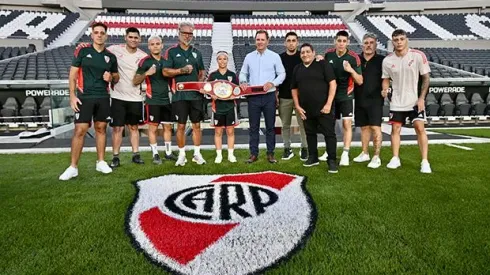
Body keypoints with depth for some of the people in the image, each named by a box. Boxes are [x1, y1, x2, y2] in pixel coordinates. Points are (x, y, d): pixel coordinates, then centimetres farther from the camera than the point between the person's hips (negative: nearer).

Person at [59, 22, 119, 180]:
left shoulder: (110, 57, 9)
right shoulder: (82, 51, 1)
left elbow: (116, 77, 18)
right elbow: (73, 74, 0)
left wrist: (111, 77, -6)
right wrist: (72, 96, -8)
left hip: (103, 98, 3)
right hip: (84, 97, -3)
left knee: (101, 128, 9)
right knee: (80, 130, -6)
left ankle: (101, 162, 20)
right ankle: (73, 167, 2)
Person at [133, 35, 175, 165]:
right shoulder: (145, 61, -4)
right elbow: (135, 81, -7)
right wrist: (146, 73, -22)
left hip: (166, 99, 5)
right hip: (153, 100, -5)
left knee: (168, 126, 9)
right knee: (153, 127, 0)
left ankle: (168, 153, 20)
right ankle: (155, 155, 9)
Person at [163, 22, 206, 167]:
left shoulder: (196, 52, 14)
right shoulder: (171, 51, 3)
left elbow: (202, 71, 19)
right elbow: (165, 72, -3)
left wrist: (201, 81, -1)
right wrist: (182, 70, -15)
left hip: (196, 94, 3)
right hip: (180, 95, -3)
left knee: (197, 125, 6)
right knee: (181, 126, 2)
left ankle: (197, 153, 16)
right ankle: (182, 154, 14)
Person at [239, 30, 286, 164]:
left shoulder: (275, 56, 2)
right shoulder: (249, 57, 8)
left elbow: (282, 74, 1)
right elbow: (243, 73, 13)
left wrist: (272, 83, -16)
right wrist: (243, 82, -9)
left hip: (269, 96, -2)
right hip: (253, 97, 2)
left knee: (270, 126, 5)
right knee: (253, 126, 5)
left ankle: (270, 153, 15)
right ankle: (253, 153, 14)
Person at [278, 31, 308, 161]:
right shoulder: (279, 57, 7)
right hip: (284, 97, 2)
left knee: (303, 123, 1)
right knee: (285, 125, 7)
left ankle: (304, 148, 13)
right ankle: (287, 149, 18)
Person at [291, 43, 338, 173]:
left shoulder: (323, 65, -3)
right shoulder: (297, 69, 12)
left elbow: (332, 84, -8)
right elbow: (294, 89, 16)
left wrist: (328, 104, -14)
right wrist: (297, 106, 5)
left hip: (323, 108, -5)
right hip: (306, 109, 5)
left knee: (329, 133, -3)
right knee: (310, 133, 14)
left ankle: (332, 161, 2)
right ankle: (313, 157, 27)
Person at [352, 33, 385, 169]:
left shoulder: (381, 60, 0)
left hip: (375, 100, -3)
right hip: (360, 100, 3)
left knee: (375, 127, -7)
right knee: (364, 127, 12)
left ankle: (376, 157, -1)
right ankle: (365, 153, 23)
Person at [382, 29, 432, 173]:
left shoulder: (418, 56, -10)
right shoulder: (387, 60, -5)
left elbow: (426, 78, -5)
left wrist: (422, 98, -11)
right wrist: (385, 90, -13)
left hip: (415, 100, -2)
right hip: (396, 102, 2)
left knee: (420, 128, -6)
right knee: (395, 129, 5)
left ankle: (425, 162, 3)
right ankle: (395, 159, 18)